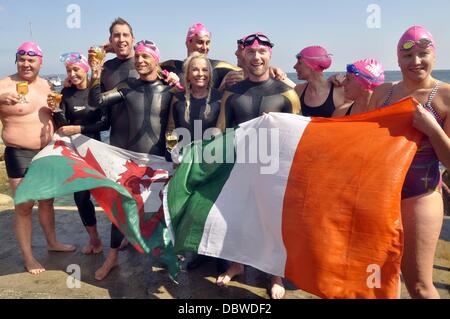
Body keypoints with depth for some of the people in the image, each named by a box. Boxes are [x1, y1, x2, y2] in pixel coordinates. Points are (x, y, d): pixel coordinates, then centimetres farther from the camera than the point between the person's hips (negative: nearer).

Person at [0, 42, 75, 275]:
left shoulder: (45, 85, 8)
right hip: (20, 155, -6)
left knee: (47, 200, 18)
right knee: (24, 206, 1)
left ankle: (52, 242, 36)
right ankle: (28, 257, 16)